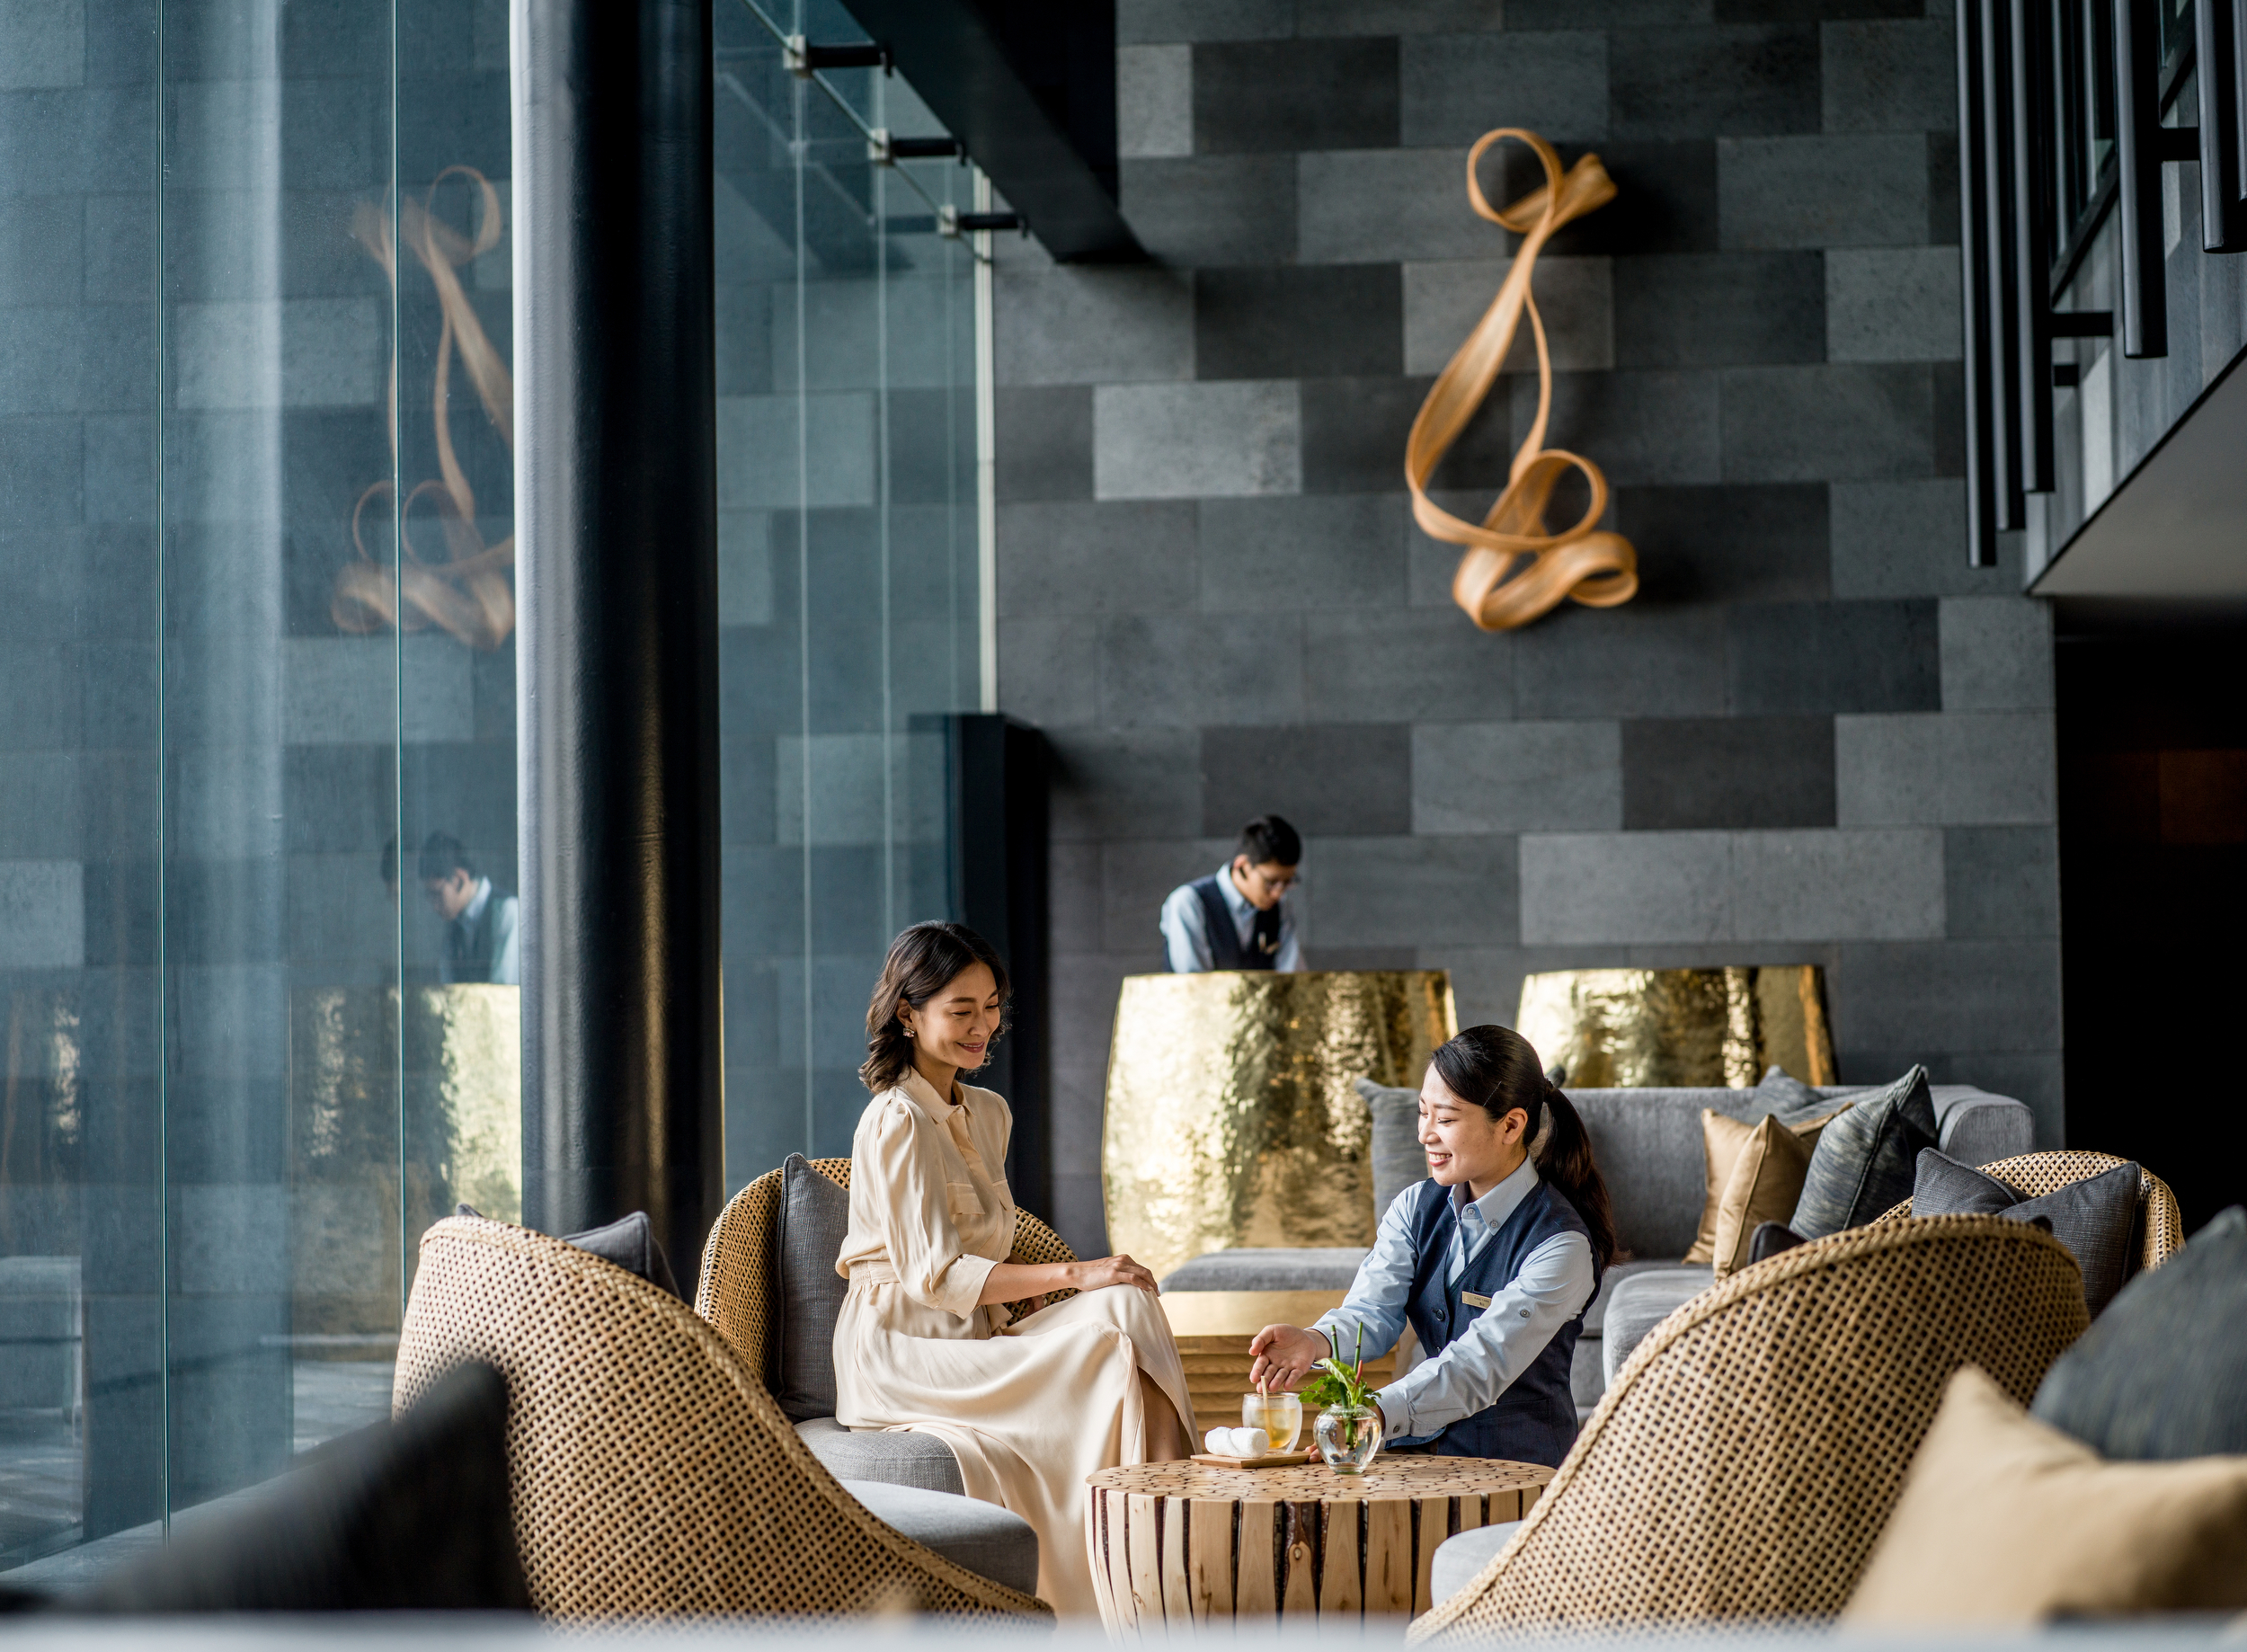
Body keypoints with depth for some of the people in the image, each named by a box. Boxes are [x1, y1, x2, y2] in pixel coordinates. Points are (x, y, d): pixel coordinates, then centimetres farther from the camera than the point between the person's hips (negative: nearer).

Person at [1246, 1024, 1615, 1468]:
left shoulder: (1561, 1244, -12)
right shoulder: (1415, 1207, 9)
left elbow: (1483, 1364, -23)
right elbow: (1373, 1311, -5)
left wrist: (1378, 1415, -38)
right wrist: (1316, 1342, -29)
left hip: (1519, 1464, -5)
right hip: (1422, 1452, 5)